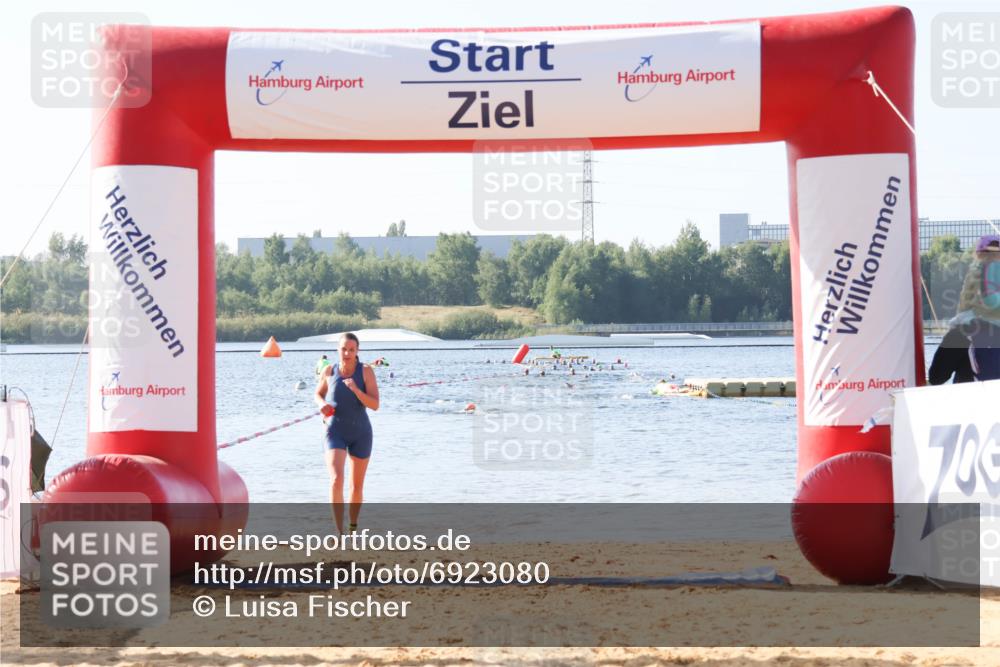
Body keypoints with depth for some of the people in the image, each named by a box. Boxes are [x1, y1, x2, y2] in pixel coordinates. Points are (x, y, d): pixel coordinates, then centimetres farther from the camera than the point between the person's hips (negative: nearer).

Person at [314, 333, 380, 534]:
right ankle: (339, 532, -23)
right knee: (336, 480, -21)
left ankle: (353, 527, 36)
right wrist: (322, 404, -10)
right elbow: (318, 394, 13)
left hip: (360, 433, 0)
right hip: (336, 432, 0)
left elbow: (375, 405, -16)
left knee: (357, 485, 14)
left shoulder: (365, 371, -11)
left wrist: (356, 389, -30)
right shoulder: (329, 371, -6)